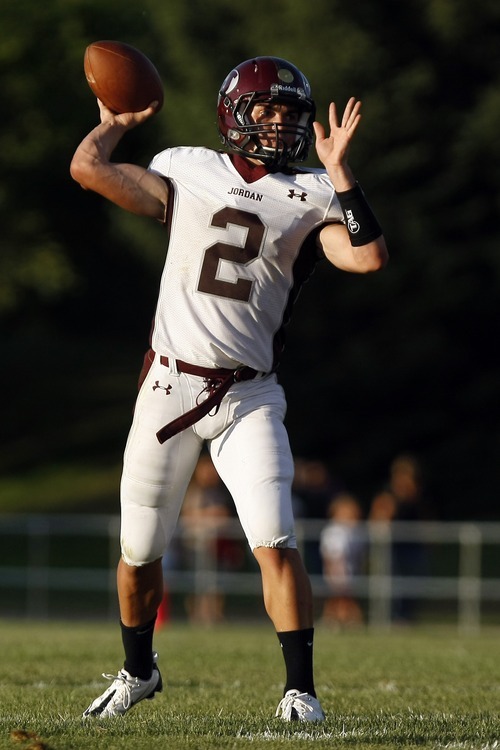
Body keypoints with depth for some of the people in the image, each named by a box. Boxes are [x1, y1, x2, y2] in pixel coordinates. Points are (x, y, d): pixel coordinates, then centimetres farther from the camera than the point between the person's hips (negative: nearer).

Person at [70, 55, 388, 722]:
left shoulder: (311, 197, 3)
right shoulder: (187, 173, 6)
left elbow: (369, 258, -12)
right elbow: (88, 168, 1)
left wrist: (338, 170, -12)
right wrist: (118, 120, 16)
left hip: (249, 398, -1)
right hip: (169, 386, 1)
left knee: (276, 545, -15)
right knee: (139, 552, 11)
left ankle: (300, 690, -7)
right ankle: (139, 670, 35)